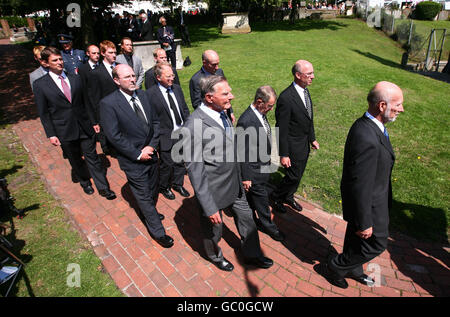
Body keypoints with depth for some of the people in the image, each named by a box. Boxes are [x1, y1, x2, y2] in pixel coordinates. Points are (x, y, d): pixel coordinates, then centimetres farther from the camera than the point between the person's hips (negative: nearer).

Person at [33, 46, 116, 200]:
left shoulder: (75, 79, 5)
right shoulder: (40, 85, -3)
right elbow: (43, 113, -2)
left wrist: (93, 122, 5)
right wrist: (51, 134, -6)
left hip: (85, 127, 1)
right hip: (65, 132, -1)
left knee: (92, 157, 5)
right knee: (75, 160, 15)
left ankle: (103, 187, 13)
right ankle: (85, 182, 36)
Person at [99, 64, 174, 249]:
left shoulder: (142, 95, 1)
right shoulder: (108, 103, -17)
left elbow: (155, 121, 4)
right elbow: (114, 136, -18)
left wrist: (152, 146, -8)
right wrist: (138, 154, -17)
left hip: (151, 154, 6)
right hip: (133, 161, -6)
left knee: (152, 190, 23)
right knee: (144, 196, 7)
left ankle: (149, 214, 51)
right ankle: (158, 232, 23)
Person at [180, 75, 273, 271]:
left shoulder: (222, 113, -2)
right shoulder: (193, 126, -29)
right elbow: (195, 170, -25)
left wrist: (241, 178, 16)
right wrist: (209, 207, -22)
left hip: (235, 184, 7)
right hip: (214, 191, -7)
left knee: (246, 219, 22)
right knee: (213, 228, 20)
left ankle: (252, 255, 49)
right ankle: (215, 256, 52)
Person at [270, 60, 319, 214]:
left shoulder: (305, 91, 2)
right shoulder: (286, 98, -26)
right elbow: (281, 129, -22)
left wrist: (312, 138, 16)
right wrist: (283, 154, -19)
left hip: (305, 145, 8)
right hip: (293, 147, -8)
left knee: (298, 175, 21)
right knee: (293, 176, 5)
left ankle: (288, 196, 45)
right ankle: (275, 197, 31)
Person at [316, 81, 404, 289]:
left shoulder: (367, 125, -4)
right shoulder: (367, 139, -36)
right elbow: (360, 186, -30)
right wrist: (364, 223, -20)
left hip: (369, 198, 9)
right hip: (369, 205, -9)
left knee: (355, 239, 27)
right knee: (376, 244, 13)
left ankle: (352, 269, 53)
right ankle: (333, 268, 31)